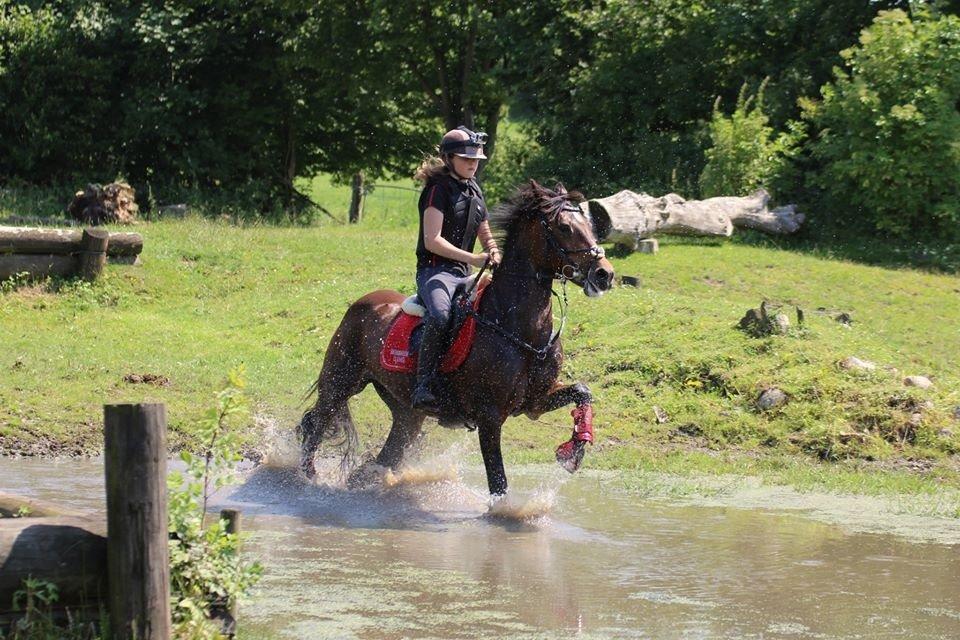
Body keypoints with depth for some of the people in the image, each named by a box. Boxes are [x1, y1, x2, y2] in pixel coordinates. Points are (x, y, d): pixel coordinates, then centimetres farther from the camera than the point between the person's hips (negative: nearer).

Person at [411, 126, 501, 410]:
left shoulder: (474, 191, 18)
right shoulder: (438, 189, -7)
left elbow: (486, 236, 26)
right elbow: (433, 241, -17)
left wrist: (495, 255, 3)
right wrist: (471, 258, -26)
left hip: (463, 274, 9)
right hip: (434, 270, -9)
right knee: (440, 315, -37)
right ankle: (423, 388, -36)